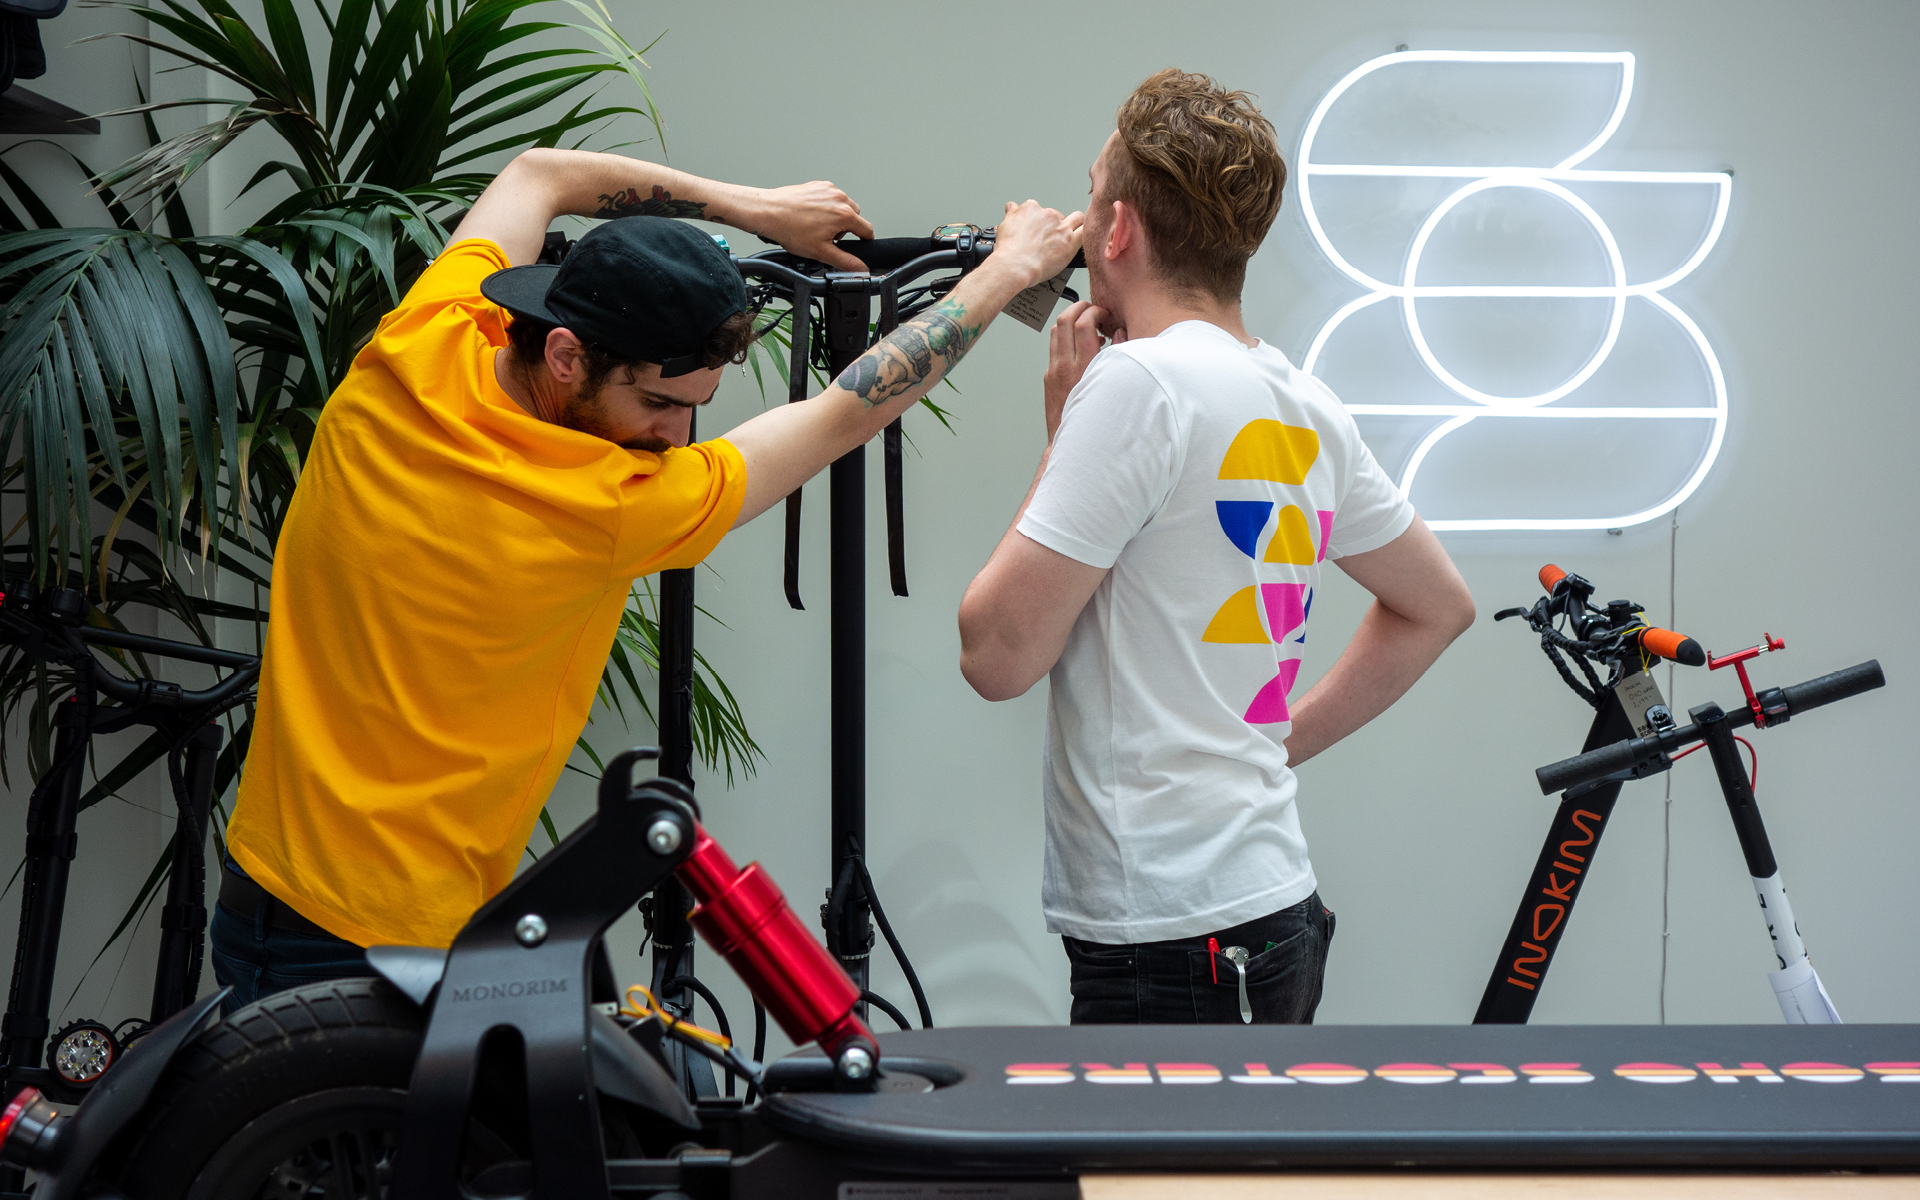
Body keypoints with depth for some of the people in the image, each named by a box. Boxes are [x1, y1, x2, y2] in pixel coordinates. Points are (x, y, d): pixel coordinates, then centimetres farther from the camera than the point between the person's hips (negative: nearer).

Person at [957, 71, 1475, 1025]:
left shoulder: (1139, 380, -14)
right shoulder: (1309, 409, 10)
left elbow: (997, 654, -11)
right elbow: (1437, 605, 23)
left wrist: (1064, 434, -2)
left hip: (1174, 938, -8)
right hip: (1274, 906, 8)